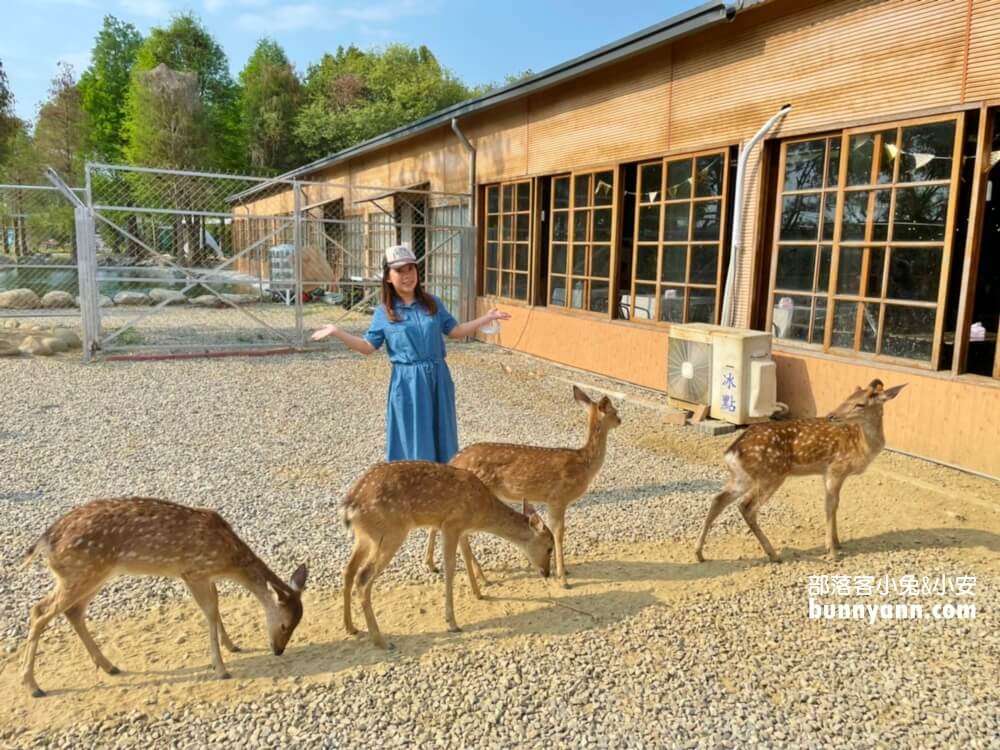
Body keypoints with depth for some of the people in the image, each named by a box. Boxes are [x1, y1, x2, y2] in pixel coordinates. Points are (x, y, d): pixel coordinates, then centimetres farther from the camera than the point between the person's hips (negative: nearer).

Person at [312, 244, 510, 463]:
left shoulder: (433, 303, 6)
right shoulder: (384, 312, 0)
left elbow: (454, 331, 10)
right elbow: (368, 347, 2)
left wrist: (487, 318, 8)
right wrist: (336, 332, -7)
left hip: (437, 379, 3)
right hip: (408, 383, -3)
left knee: (440, 437, 11)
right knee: (411, 440, 4)